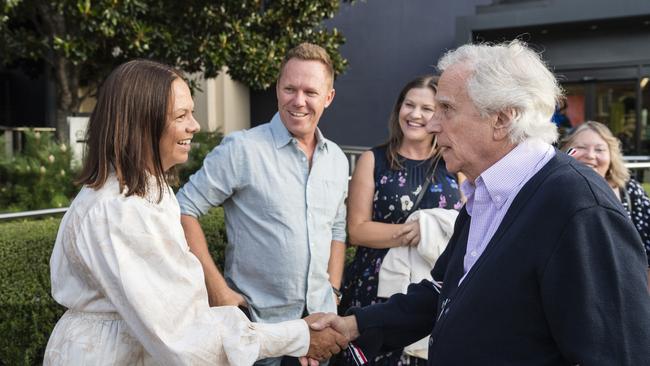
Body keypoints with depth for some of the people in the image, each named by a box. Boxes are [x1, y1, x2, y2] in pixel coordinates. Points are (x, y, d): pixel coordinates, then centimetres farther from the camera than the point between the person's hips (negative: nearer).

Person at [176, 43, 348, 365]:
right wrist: (217, 288, -16)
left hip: (321, 319, 6)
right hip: (258, 323, -5)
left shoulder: (337, 160, 5)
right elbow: (184, 209, -12)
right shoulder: (242, 149, -14)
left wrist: (333, 292, 8)